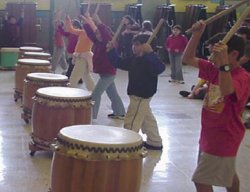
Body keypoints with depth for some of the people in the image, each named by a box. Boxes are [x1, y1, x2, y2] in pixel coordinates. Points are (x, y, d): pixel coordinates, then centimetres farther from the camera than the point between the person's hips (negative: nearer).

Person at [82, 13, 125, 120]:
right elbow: (91, 34, 6)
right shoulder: (98, 42, 6)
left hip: (108, 74, -9)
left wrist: (98, 22, -40)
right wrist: (86, 22, -4)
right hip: (105, 73, 10)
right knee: (113, 94, 18)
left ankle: (91, 116, -7)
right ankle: (120, 113, 30)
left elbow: (106, 34, -35)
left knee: (95, 94, -10)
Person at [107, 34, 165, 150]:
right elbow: (119, 62, 14)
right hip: (137, 95, 10)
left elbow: (160, 68, -39)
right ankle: (155, 143, 34)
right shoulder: (134, 60, 8)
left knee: (130, 122, -7)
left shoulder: (149, 60, -20)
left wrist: (150, 52, -45)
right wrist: (111, 50, 2)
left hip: (142, 95, -10)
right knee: (148, 119, 21)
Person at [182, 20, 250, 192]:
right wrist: (196, 34, -13)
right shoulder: (214, 69, 0)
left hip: (224, 137, -8)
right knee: (227, 173, 27)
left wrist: (224, 64, -55)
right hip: (209, 134, 8)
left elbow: (226, 90, -43)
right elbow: (188, 59, -1)